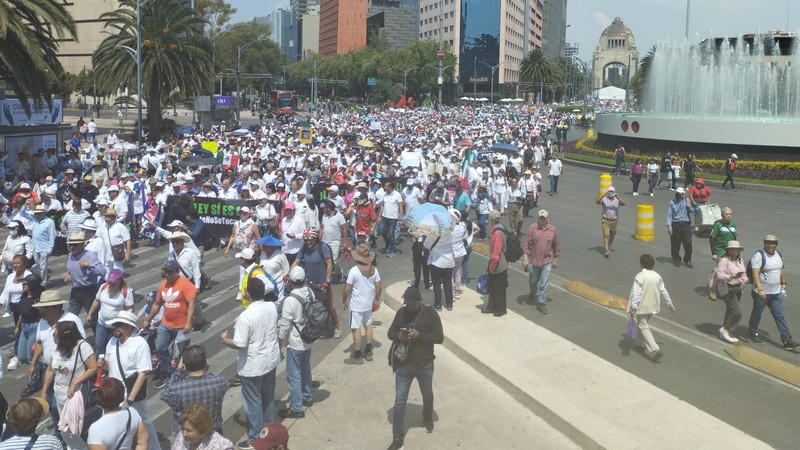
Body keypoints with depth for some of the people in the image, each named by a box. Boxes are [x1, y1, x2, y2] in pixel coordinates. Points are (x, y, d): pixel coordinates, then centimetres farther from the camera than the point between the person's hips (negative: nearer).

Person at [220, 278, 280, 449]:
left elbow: (239, 344, -24)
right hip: (271, 360, 7)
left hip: (252, 366, -7)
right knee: (268, 396, 23)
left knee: (253, 401, 9)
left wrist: (224, 339, -5)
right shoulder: (272, 307, -7)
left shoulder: (245, 316, -27)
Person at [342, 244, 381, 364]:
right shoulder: (374, 269, -5)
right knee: (368, 325, 19)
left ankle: (357, 356, 11)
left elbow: (347, 289, -18)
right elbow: (378, 287, 0)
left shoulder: (353, 271, -21)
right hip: (369, 304, 6)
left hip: (356, 305, -6)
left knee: (356, 329, 3)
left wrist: (344, 302, -3)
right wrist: (377, 299, 15)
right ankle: (368, 353, 29)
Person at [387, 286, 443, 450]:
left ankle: (428, 418, 54)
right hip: (403, 365, 1)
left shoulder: (431, 314, -13)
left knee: (427, 396, 23)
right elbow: (390, 332, 3)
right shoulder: (401, 312, -4)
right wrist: (398, 335, -21)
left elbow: (439, 337, -15)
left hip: (425, 365, -1)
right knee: (400, 401, 1)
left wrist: (419, 335, -29)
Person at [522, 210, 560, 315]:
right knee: (533, 280, 20)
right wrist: (525, 258, -11)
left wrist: (556, 259, 10)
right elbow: (527, 244, -8)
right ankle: (532, 292, 51)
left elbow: (556, 245, 7)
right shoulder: (532, 228, -9)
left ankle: (541, 303, 10)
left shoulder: (553, 230, -3)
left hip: (547, 262, 0)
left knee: (544, 284, 0)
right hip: (534, 260, 0)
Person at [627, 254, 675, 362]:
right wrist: (670, 304, 19)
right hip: (653, 306, 7)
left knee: (644, 327, 0)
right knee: (642, 324, 26)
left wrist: (632, 308, -16)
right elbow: (663, 291, 8)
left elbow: (636, 294, -22)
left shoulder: (639, 277, -21)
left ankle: (655, 350, -11)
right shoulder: (657, 276, 0)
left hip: (642, 306, -7)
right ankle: (639, 343, 41)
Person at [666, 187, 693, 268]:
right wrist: (669, 227, -9)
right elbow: (669, 215, -4)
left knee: (688, 243, -3)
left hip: (686, 224, 2)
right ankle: (676, 260, 23)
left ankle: (687, 260, 14)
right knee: (675, 244, 6)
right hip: (675, 225, -2)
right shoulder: (672, 202, -2)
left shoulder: (687, 201, 7)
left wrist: (689, 208, -2)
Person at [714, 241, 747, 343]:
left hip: (738, 288, 8)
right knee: (737, 312, -13)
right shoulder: (724, 261, -14)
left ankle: (725, 334, 26)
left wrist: (744, 280, -5)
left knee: (731, 311, 14)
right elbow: (720, 275, -20)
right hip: (727, 289, -8)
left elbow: (743, 274, 17)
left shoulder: (740, 260, 11)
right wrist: (731, 277, -35)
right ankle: (725, 329, 7)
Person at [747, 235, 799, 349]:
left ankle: (787, 340, 5)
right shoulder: (758, 256, -16)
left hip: (776, 292, 6)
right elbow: (755, 274, -22)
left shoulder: (779, 255, 8)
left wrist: (783, 283, 21)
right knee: (757, 314, 9)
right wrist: (760, 290, -29)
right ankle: (753, 335, 27)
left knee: (780, 315, 5)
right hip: (762, 292, -6)